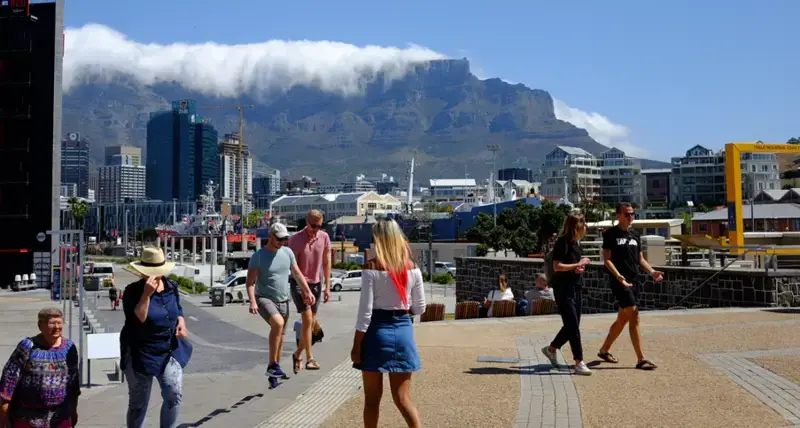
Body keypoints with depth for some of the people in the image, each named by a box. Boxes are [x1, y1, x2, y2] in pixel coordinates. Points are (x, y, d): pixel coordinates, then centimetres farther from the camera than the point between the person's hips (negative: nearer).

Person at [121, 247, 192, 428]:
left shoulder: (171, 287, 1)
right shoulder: (133, 291, -13)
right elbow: (137, 320, -25)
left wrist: (181, 322, -4)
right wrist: (146, 294, -31)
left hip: (170, 350, 4)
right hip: (141, 353, -4)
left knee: (175, 395, -8)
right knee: (138, 403, 9)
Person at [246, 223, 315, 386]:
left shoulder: (287, 252, 5)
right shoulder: (258, 256, -9)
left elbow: (297, 274, 14)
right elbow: (250, 282, -12)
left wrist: (308, 291, 6)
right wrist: (252, 302, -25)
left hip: (283, 301, 6)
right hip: (264, 299, -6)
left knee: (280, 337, 10)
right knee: (278, 323, -32)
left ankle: (273, 374, 24)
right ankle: (272, 365, -23)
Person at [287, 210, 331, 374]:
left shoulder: (324, 237, -4)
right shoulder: (296, 239, -15)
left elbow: (326, 263, 5)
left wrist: (327, 287, 4)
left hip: (316, 283, 5)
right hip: (299, 284, -4)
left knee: (312, 322, 9)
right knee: (307, 320, -14)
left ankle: (298, 354, 26)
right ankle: (309, 358, -7)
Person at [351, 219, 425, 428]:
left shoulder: (372, 268, -11)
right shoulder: (412, 268, 0)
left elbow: (365, 311, -12)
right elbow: (420, 308, 7)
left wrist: (356, 346, -6)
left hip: (377, 331, -3)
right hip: (403, 330, 3)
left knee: (372, 398, 10)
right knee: (403, 398, 9)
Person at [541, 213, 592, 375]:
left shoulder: (576, 243, 13)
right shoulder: (562, 242, -14)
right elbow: (557, 266, -20)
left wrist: (580, 268, 2)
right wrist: (578, 264, -16)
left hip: (575, 288, 9)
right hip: (563, 289, -9)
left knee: (572, 325, 14)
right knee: (573, 326, -9)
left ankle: (551, 349, 33)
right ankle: (579, 363, -7)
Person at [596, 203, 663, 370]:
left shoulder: (635, 236, 16)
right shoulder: (611, 234, -5)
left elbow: (640, 259, 18)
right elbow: (607, 259, -10)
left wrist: (652, 271, 0)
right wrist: (618, 276, -24)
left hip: (632, 281, 8)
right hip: (619, 282, -8)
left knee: (623, 319, 13)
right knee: (634, 316, -13)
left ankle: (604, 350, 29)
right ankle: (641, 359, -11)